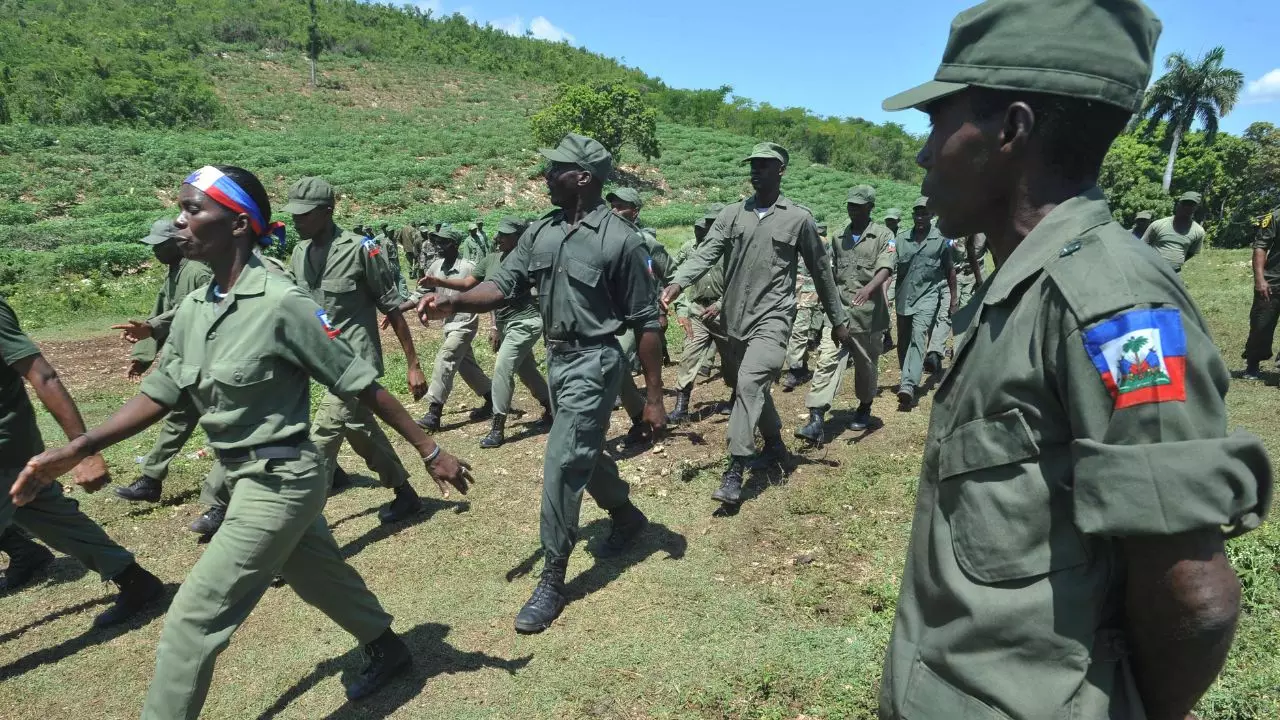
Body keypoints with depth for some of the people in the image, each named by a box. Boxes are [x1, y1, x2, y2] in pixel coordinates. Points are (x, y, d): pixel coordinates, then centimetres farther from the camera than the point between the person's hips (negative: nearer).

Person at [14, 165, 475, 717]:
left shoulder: (281, 304, -21)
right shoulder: (192, 311, 2)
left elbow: (361, 384, -18)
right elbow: (159, 394, 10)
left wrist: (429, 451, -13)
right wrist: (72, 451, 2)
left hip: (281, 481, -8)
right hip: (246, 480, 8)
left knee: (191, 622, -2)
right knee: (321, 578, 24)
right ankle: (389, 650, 48)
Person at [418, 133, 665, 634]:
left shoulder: (620, 239, -14)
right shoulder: (541, 232, 4)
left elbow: (646, 323, -12)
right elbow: (505, 283, -2)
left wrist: (654, 398, -10)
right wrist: (453, 303, -23)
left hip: (594, 364, -7)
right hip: (556, 360, 7)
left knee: (561, 466, -7)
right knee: (585, 454, 21)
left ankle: (552, 581, 8)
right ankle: (627, 516, 48)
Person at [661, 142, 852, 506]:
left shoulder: (799, 219, -1)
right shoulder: (732, 214, 6)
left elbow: (821, 271, 6)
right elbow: (706, 254, -8)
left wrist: (838, 320, 11)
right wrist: (678, 283, -27)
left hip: (772, 318, -5)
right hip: (736, 318, 5)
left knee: (750, 384, -20)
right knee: (755, 387, 17)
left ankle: (735, 470, -15)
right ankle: (775, 445, 40)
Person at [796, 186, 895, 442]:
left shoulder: (883, 235, -1)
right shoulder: (839, 238, 14)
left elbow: (886, 268, -17)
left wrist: (868, 288, -37)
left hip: (868, 313, -3)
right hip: (839, 310, 3)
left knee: (866, 364, 11)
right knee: (827, 360, -11)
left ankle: (864, 408, 35)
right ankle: (816, 420, -17)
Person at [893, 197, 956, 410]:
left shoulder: (941, 240, 0)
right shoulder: (901, 239, 3)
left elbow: (950, 271, 8)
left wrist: (953, 300, 10)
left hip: (927, 296, -3)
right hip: (903, 297, 4)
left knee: (918, 338, -19)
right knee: (903, 342, 12)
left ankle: (908, 386, -28)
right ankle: (907, 379, 31)